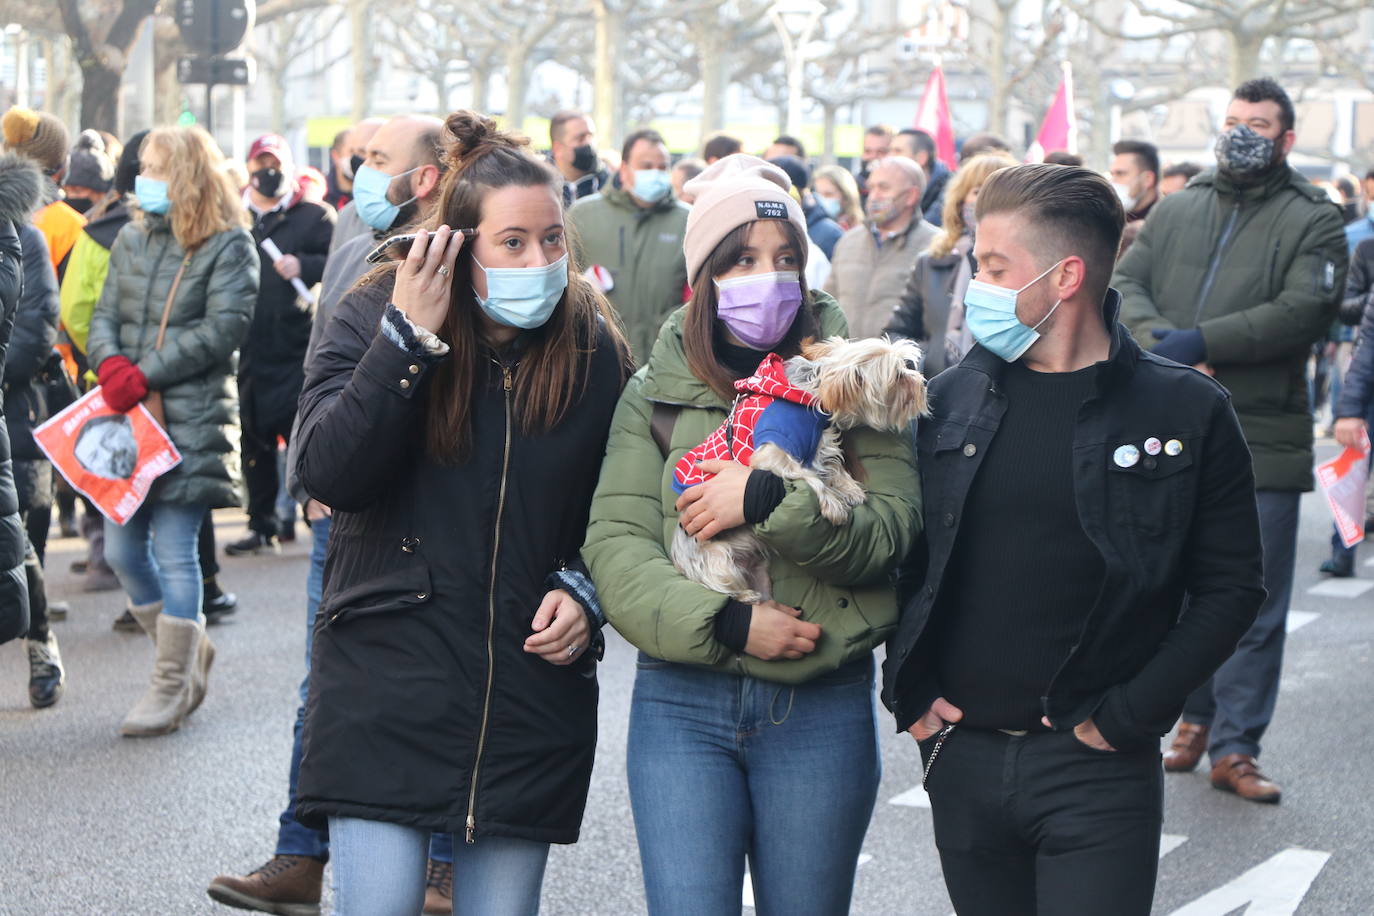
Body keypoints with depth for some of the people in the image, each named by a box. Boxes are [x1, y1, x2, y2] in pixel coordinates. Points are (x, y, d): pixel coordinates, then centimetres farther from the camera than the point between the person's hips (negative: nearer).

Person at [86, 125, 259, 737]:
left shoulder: (229, 245, -4)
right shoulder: (133, 239, 14)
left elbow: (223, 329, -12)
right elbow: (105, 314, 11)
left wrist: (145, 376, -16)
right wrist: (111, 365, -12)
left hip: (190, 418, -6)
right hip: (127, 415, 6)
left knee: (175, 551, -4)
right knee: (121, 550, 8)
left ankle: (173, 684, 6)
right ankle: (187, 650, 28)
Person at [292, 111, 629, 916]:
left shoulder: (595, 350, 2)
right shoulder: (372, 320, -3)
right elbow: (329, 473, -17)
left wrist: (584, 592, -4)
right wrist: (407, 338, -21)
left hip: (532, 699, 2)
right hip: (386, 689, -2)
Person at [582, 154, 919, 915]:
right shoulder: (656, 391, 5)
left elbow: (894, 529, -7)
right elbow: (614, 546, -5)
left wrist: (769, 500, -19)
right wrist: (727, 624, -17)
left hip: (823, 707, 0)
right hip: (682, 703, 0)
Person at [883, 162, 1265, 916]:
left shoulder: (1185, 413, -5)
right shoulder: (951, 400, 6)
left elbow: (1228, 590, -4)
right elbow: (906, 560, 14)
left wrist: (1126, 716, -10)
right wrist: (908, 690, 2)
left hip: (1097, 771, -4)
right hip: (961, 758, 4)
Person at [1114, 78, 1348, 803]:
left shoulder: (1313, 222, 2)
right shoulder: (1176, 211, 14)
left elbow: (1302, 310, -13)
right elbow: (1124, 285, 5)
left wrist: (1202, 342, -19)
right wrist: (1159, 341, -15)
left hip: (1262, 438, -3)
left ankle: (1234, 748, 6)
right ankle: (1196, 716, 27)